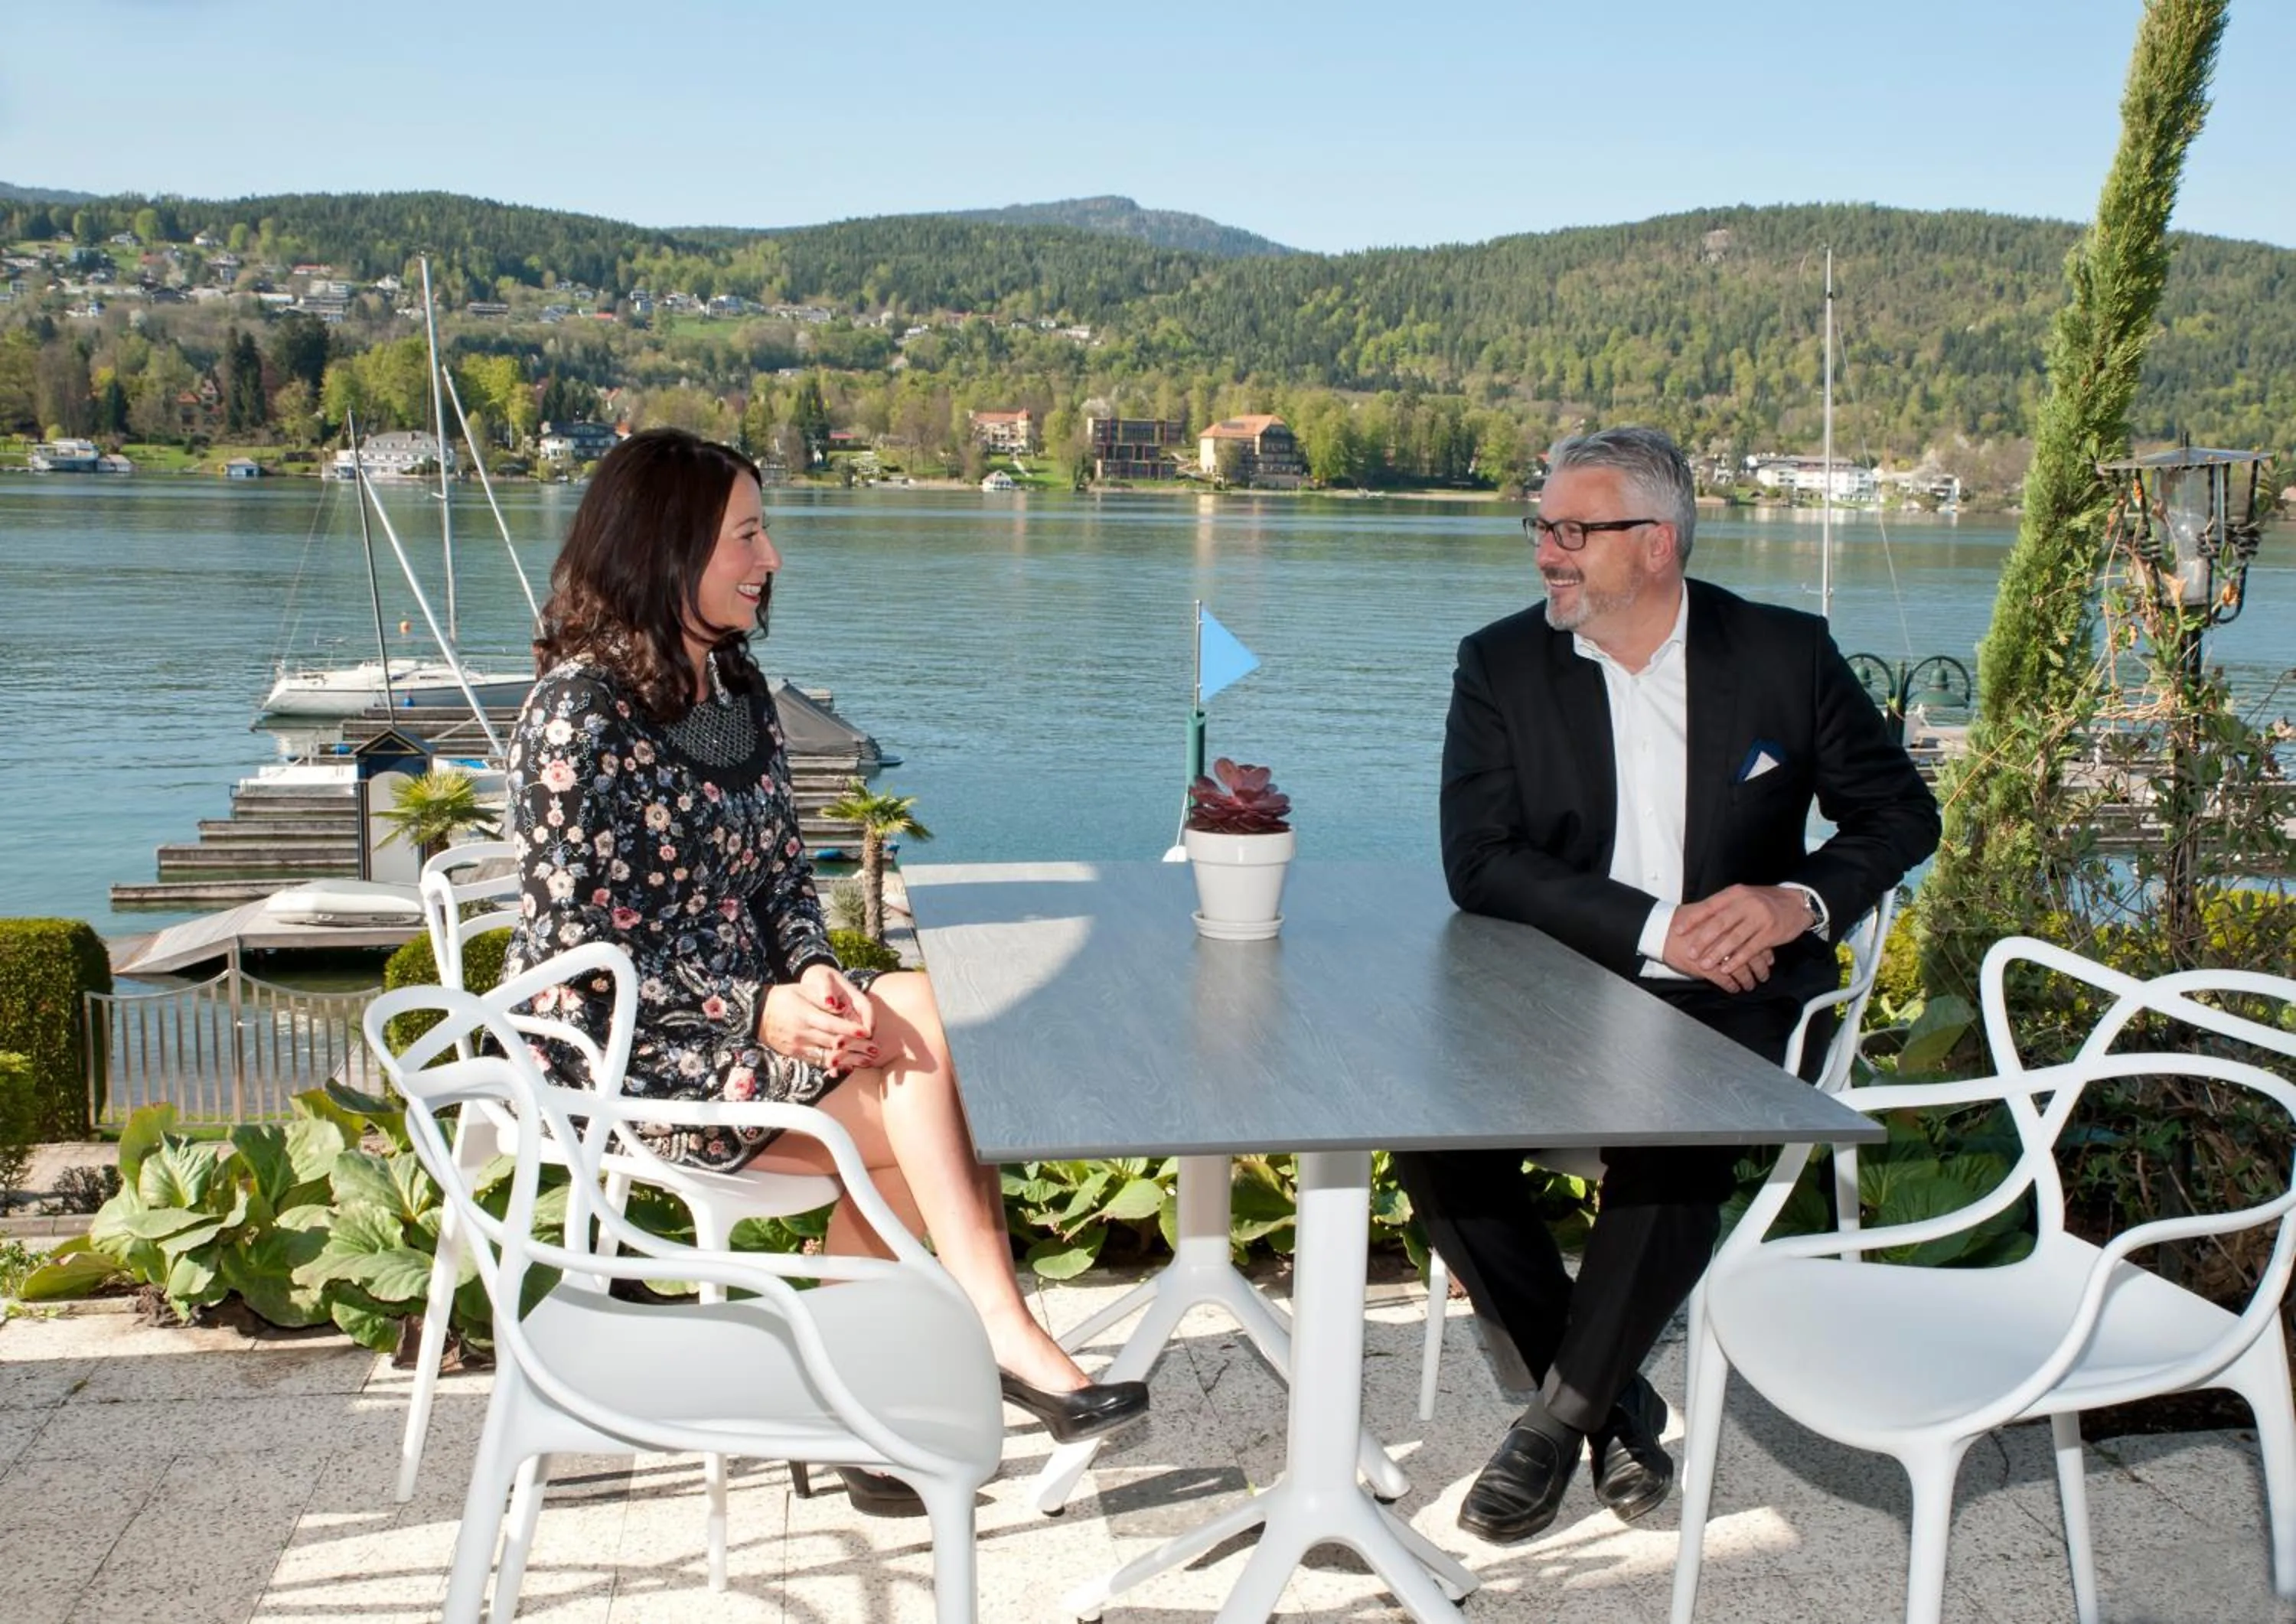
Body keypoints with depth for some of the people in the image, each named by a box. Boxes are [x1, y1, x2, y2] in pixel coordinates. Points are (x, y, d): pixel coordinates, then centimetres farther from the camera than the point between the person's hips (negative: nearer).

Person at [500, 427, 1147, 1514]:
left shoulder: (737, 689, 9)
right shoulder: (580, 710, -14)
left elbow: (783, 873, 10)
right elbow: (570, 949, -16)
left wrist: (815, 976, -12)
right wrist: (758, 1011, -24)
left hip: (747, 1013, 7)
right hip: (627, 1056, -7)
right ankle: (1001, 1330, -12)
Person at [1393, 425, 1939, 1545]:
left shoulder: (1786, 653, 2)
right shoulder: (1501, 666, 1)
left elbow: (1900, 812, 8)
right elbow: (1479, 862, -10)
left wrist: (1799, 900, -13)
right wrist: (1656, 930, -20)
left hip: (1733, 1002, -1)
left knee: (1672, 1147, -32)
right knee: (1433, 1136, -23)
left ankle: (1556, 1424, -9)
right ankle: (1618, 1406, -2)